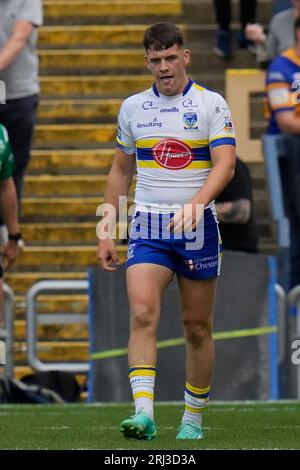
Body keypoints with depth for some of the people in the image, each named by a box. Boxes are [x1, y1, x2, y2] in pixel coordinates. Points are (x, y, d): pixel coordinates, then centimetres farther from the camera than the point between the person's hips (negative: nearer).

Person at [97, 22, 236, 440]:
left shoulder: (211, 104, -3)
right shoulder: (132, 108, 8)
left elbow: (225, 164, -13)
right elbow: (121, 171, 17)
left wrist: (196, 202, -31)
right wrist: (106, 232, 12)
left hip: (198, 229, -2)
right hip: (148, 229, 2)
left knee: (197, 327, 5)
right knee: (143, 314, -18)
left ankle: (193, 420, 18)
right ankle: (143, 413, -26)